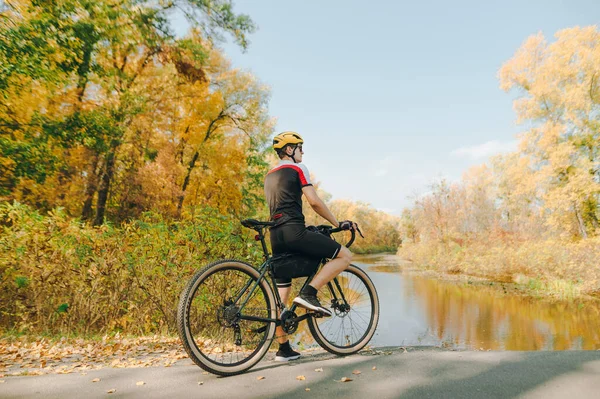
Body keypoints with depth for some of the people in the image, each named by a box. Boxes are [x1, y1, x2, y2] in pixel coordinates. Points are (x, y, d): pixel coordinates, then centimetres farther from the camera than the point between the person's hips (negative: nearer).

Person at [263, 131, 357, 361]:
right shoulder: (297, 168, 2)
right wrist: (338, 224, 3)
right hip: (293, 231, -8)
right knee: (344, 255, 0)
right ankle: (308, 294, -13)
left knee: (281, 293, 12)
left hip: (276, 235, 9)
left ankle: (283, 349, 17)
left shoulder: (269, 176, 26)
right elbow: (314, 201, -6)